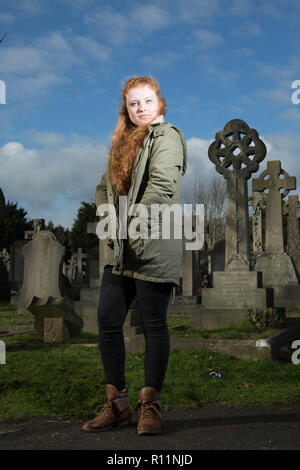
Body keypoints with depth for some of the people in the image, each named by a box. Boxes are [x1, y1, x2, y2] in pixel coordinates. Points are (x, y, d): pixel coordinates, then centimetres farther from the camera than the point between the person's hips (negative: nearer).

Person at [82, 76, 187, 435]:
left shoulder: (166, 137, -3)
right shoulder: (123, 142, 20)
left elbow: (163, 184, -18)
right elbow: (104, 187, 20)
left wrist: (134, 225, -18)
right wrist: (107, 218, 2)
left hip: (153, 248, -8)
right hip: (119, 250, 8)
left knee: (154, 325, 1)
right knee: (107, 322, 6)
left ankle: (150, 406, 13)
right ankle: (116, 405, 19)